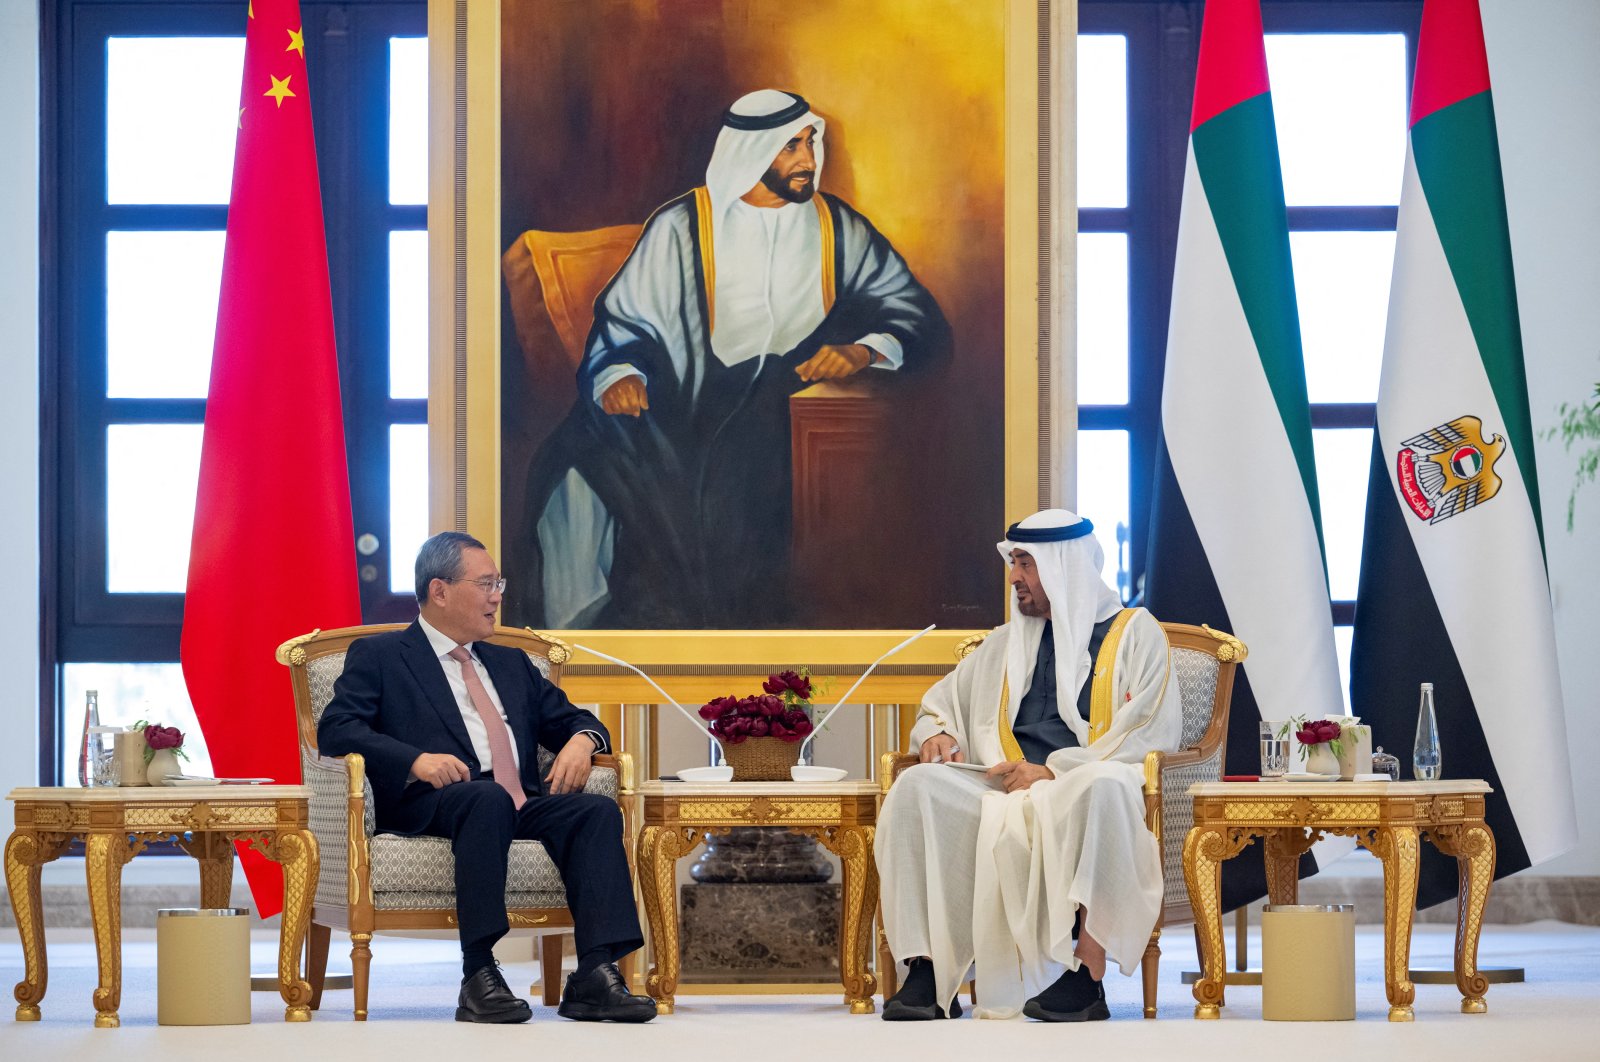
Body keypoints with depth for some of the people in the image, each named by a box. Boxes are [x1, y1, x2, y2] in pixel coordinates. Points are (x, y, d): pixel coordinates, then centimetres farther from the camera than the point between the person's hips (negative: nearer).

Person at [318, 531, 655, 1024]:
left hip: (522, 804, 5)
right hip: (432, 804, -5)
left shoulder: (511, 663, 31)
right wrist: (416, 759, -19)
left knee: (597, 809, -25)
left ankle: (595, 975, -37)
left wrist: (580, 739, 3)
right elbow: (336, 729, -2)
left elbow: (568, 718, 30)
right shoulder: (379, 656, 12)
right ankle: (478, 977, -41)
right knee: (488, 796, -39)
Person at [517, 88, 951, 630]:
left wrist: (863, 351, -14)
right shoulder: (681, 226, 9)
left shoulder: (838, 228, 13)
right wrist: (620, 374, -16)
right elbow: (626, 321, 7)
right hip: (687, 411, 0)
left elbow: (918, 316, 7)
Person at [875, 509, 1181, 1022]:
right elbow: (940, 704, 35)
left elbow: (1155, 733, -3)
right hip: (1009, 790, 5)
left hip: (1086, 791, -4)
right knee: (918, 786, -25)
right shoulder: (1006, 644, 27)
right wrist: (935, 733, 8)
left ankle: (1087, 978, -43)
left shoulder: (1134, 633, 10)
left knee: (1104, 785, -42)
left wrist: (1056, 771, -13)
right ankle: (927, 974, -34)